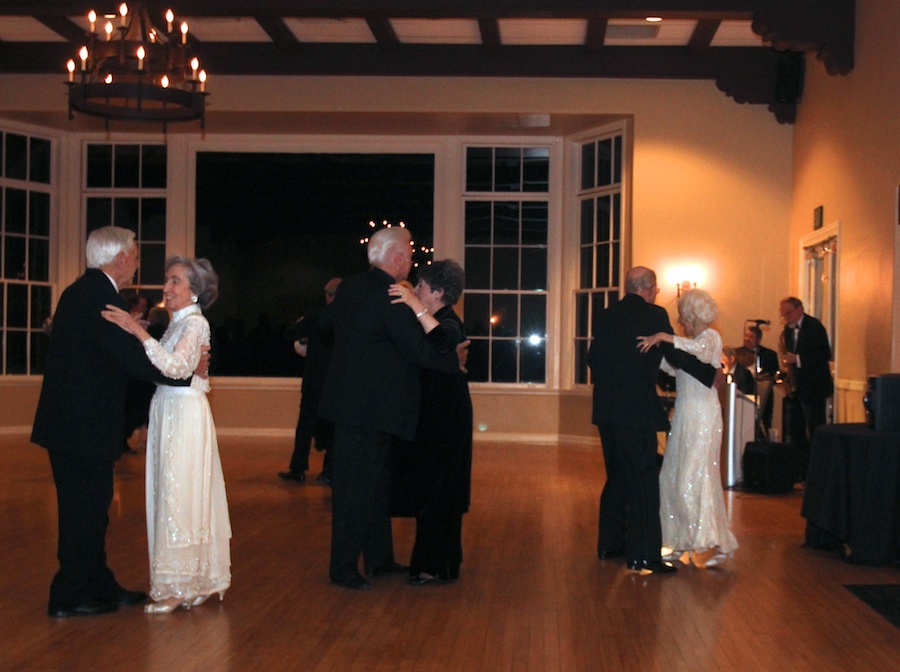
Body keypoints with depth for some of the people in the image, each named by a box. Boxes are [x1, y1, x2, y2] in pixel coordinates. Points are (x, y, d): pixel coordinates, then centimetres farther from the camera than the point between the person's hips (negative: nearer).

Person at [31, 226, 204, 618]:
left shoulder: (80, 291, 14)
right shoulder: (102, 297, -18)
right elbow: (133, 360, -21)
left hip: (69, 421, 10)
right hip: (84, 425, -10)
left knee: (88, 509, 16)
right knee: (86, 511, 0)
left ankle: (101, 587, 26)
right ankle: (69, 598, 9)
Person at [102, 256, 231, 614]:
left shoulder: (195, 323, -11)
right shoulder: (178, 322, 16)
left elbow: (175, 366, -27)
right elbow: (165, 368, 11)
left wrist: (137, 330, -28)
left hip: (185, 414, -9)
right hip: (168, 413, 9)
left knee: (179, 495, -5)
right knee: (172, 495, 11)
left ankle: (181, 587, 2)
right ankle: (195, 582, 18)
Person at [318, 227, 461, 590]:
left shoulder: (349, 288, 8)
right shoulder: (392, 299, -19)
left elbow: (326, 322, 26)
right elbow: (417, 351, -18)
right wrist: (454, 359, -4)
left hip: (348, 402, 9)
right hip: (370, 409, -9)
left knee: (377, 483, 18)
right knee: (357, 488, -1)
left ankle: (380, 557, 28)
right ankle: (343, 568, 8)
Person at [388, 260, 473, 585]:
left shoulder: (449, 322, -17)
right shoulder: (437, 320, 12)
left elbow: (446, 343, -41)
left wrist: (416, 306, -46)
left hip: (445, 421, -10)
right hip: (431, 416, 10)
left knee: (436, 492, -2)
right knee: (430, 491, 15)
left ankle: (438, 567, 7)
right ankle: (433, 561, 25)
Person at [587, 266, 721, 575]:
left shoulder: (606, 316, 10)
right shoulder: (653, 315, -8)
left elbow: (593, 358, 14)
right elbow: (678, 355, -7)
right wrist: (711, 375, 4)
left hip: (606, 409, 7)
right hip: (636, 409, -7)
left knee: (617, 477, 18)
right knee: (644, 481, -3)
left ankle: (609, 544, 25)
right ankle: (643, 555, -4)